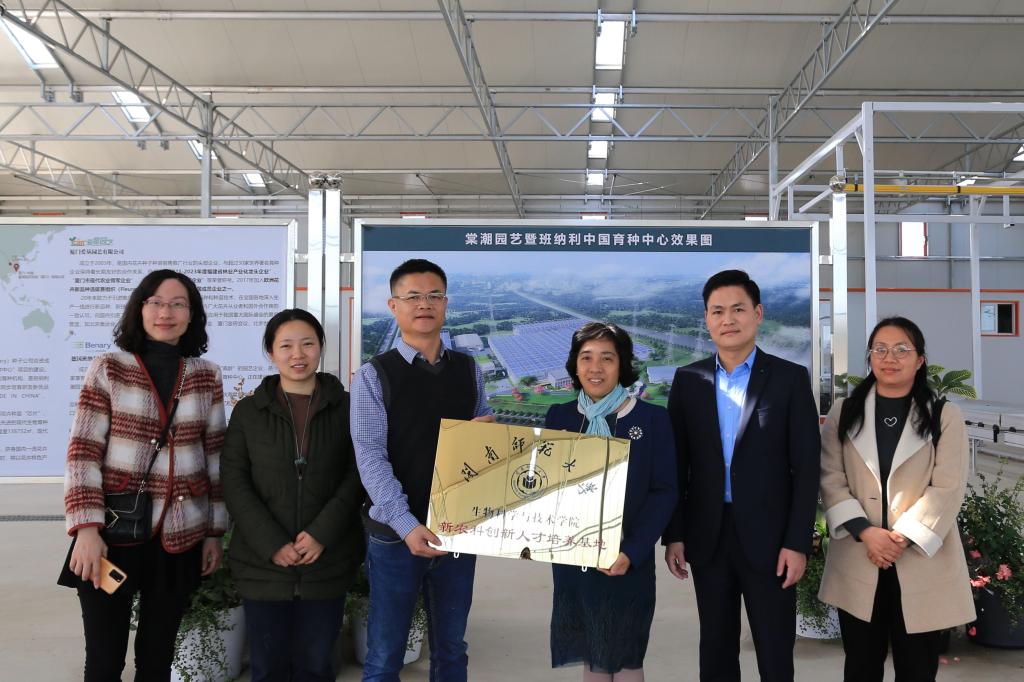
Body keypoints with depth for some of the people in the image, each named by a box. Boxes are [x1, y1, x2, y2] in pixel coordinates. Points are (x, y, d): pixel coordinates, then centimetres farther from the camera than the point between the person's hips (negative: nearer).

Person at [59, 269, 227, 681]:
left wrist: (215, 531, 7)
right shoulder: (108, 369, -2)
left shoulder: (207, 376, 5)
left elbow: (216, 456, 8)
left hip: (180, 538, 2)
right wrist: (86, 529, -15)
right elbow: (82, 453, -6)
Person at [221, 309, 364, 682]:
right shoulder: (248, 411, 5)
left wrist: (321, 534, -14)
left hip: (327, 563, 0)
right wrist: (272, 545, -12)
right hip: (263, 564, 1)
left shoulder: (347, 407, 3)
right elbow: (234, 482, -2)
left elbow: (357, 476, -2)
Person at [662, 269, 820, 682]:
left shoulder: (790, 379, -4)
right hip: (708, 536, 2)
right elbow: (677, 464, 5)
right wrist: (674, 535, 1)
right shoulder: (688, 380, 4)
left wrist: (797, 543, -10)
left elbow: (806, 467, -5)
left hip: (768, 536, -2)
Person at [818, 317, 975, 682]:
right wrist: (866, 532, -13)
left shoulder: (944, 416, 3)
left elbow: (948, 488, -6)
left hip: (921, 561, -1)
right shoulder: (844, 413, 7)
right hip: (858, 560, 1)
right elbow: (831, 481, 1)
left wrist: (902, 538, -15)